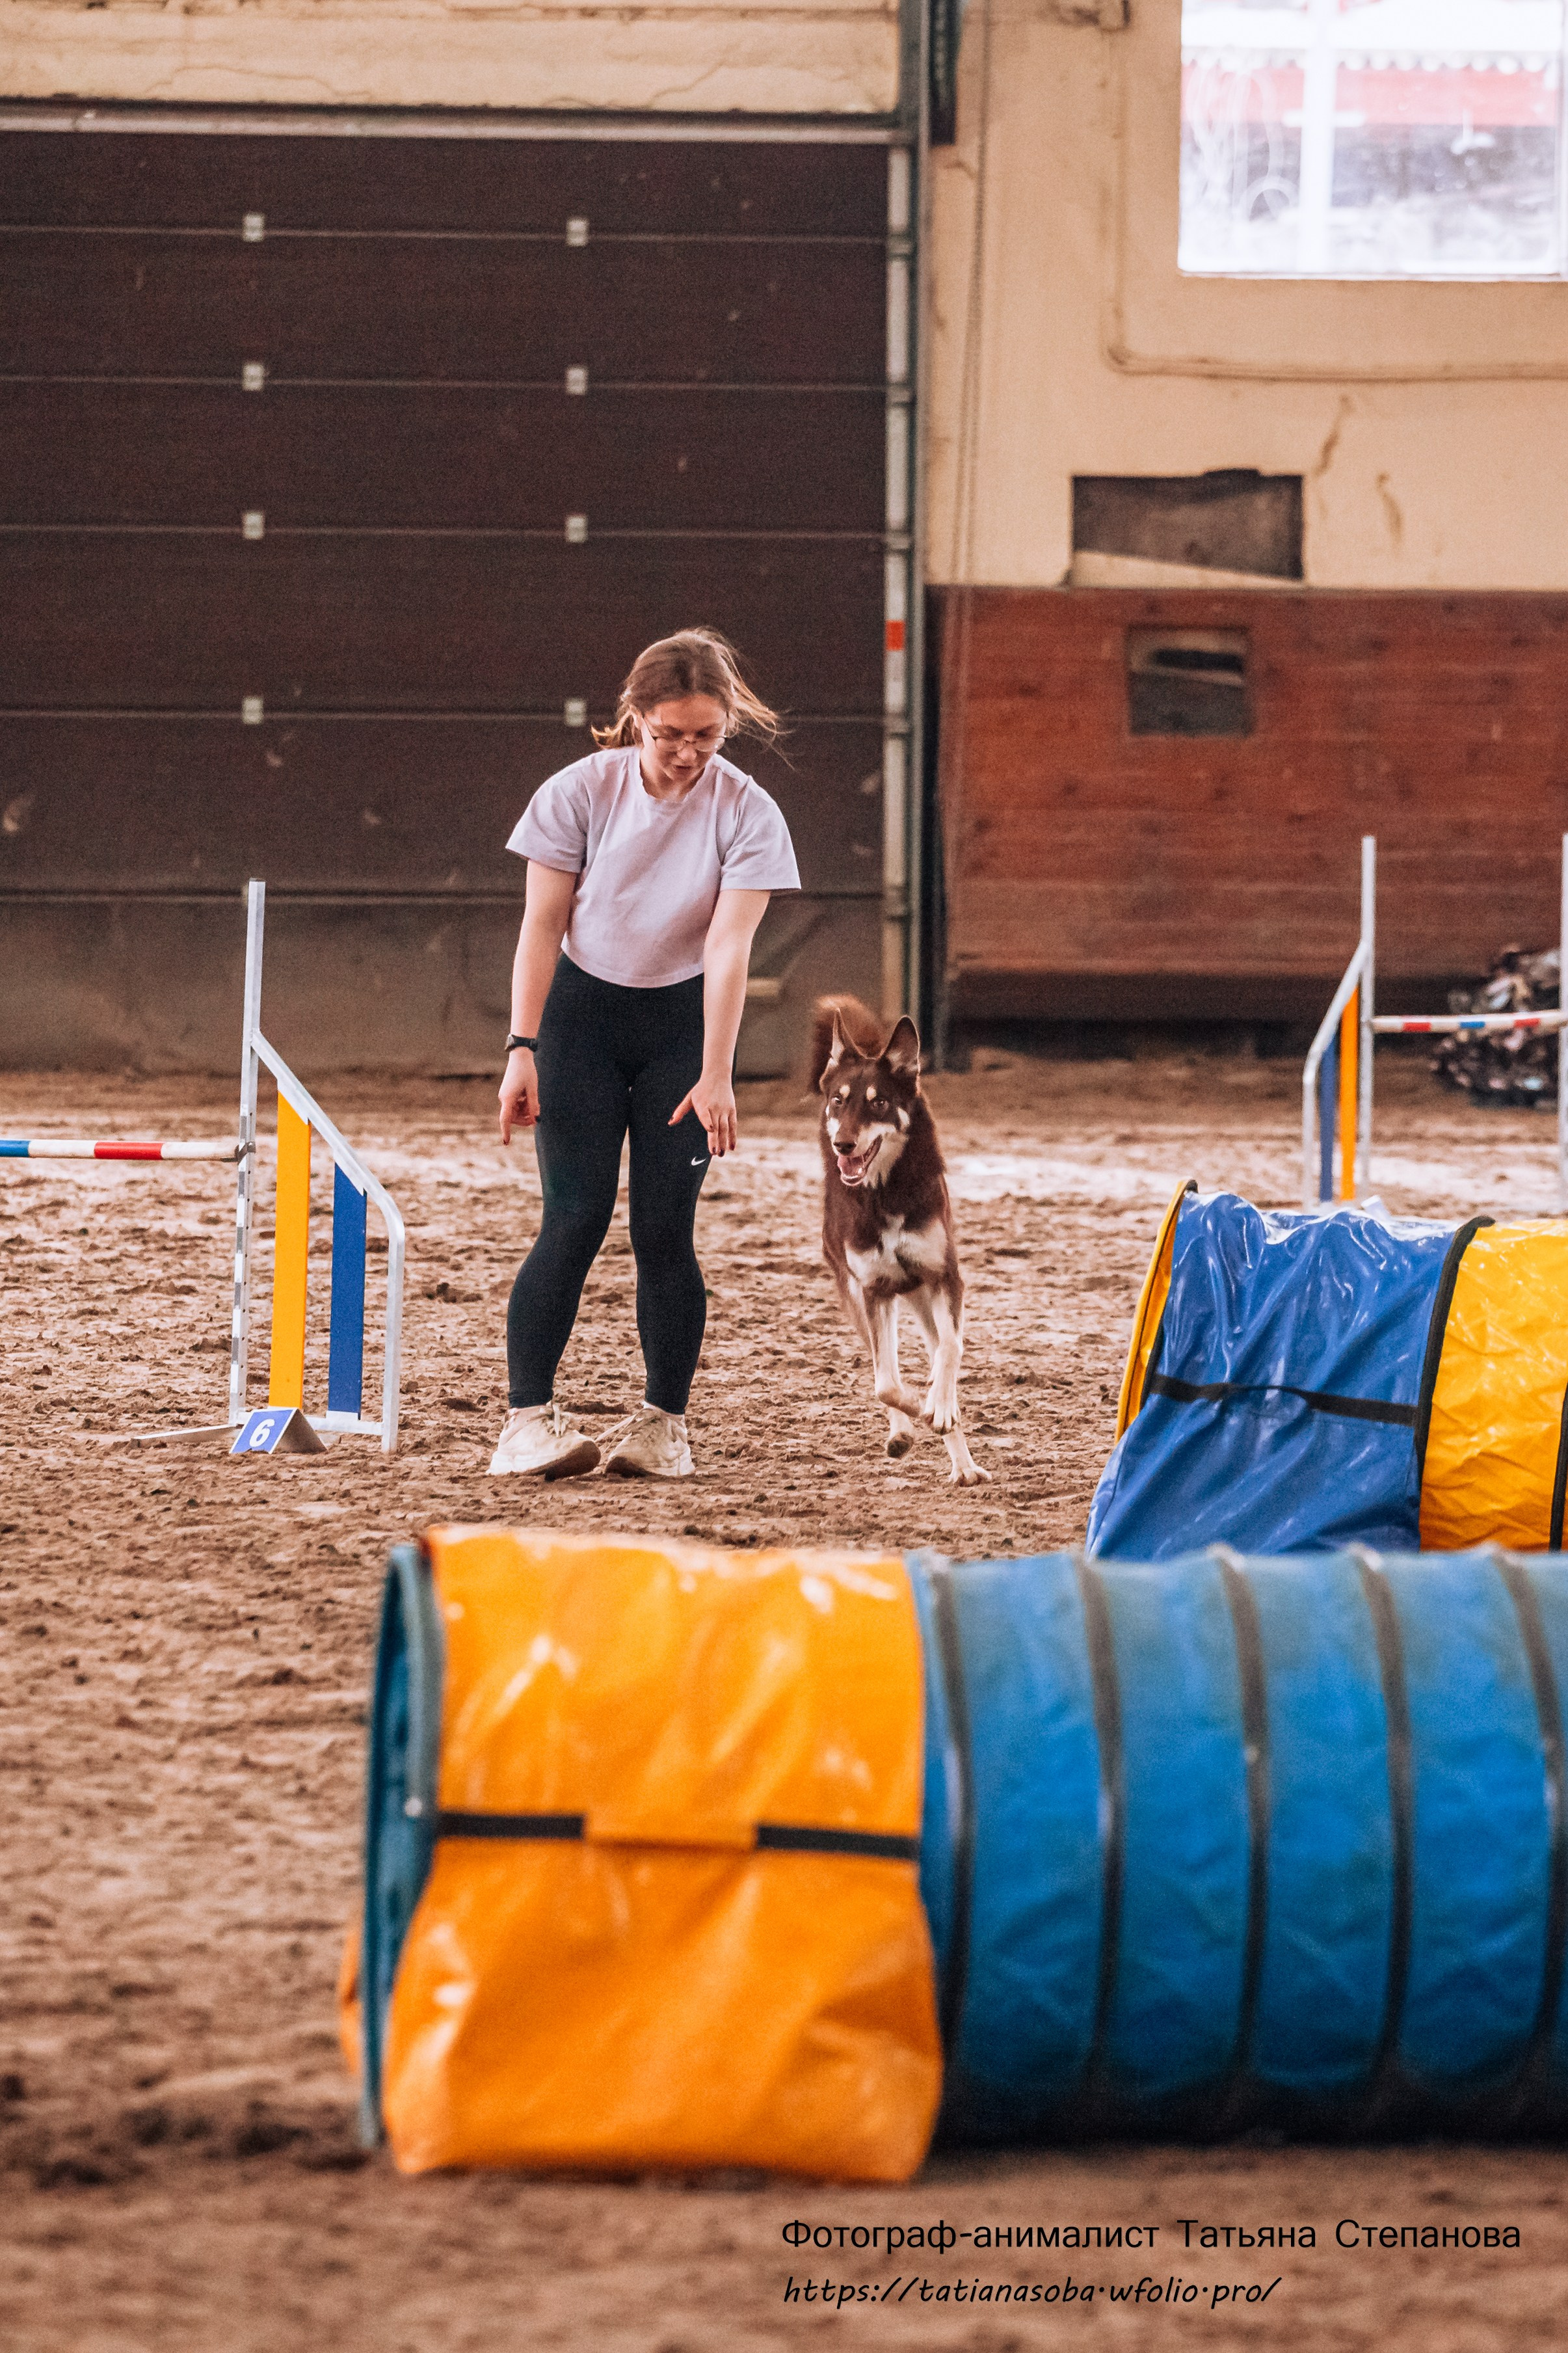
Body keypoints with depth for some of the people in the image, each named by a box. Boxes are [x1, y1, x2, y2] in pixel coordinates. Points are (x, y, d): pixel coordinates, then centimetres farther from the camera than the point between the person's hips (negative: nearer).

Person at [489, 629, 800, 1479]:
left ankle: (663, 1423, 6)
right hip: (582, 1012, 0)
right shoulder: (582, 792, -10)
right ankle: (528, 1417, -11)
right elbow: (542, 927, -5)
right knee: (575, 1219, -11)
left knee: (664, 1230, -5)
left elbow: (728, 946, -18)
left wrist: (715, 1076, -25)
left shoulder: (744, 812, -12)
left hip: (681, 1024, 0)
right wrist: (522, 1048, -11)